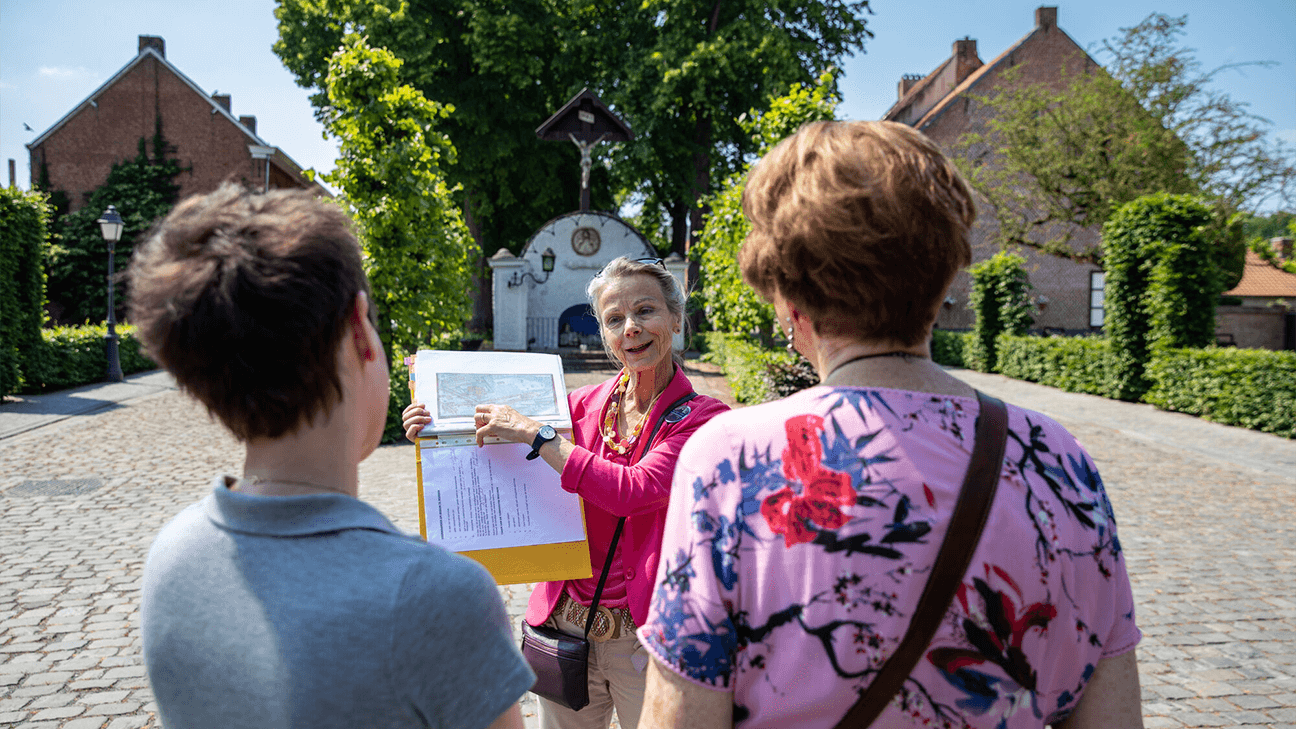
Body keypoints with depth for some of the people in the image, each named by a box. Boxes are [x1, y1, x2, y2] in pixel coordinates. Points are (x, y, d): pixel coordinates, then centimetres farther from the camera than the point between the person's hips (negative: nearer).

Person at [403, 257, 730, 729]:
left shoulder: (702, 418, -10)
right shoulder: (585, 404, 2)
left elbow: (634, 492, -24)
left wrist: (533, 433, -21)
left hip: (646, 638, -3)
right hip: (565, 624, 4)